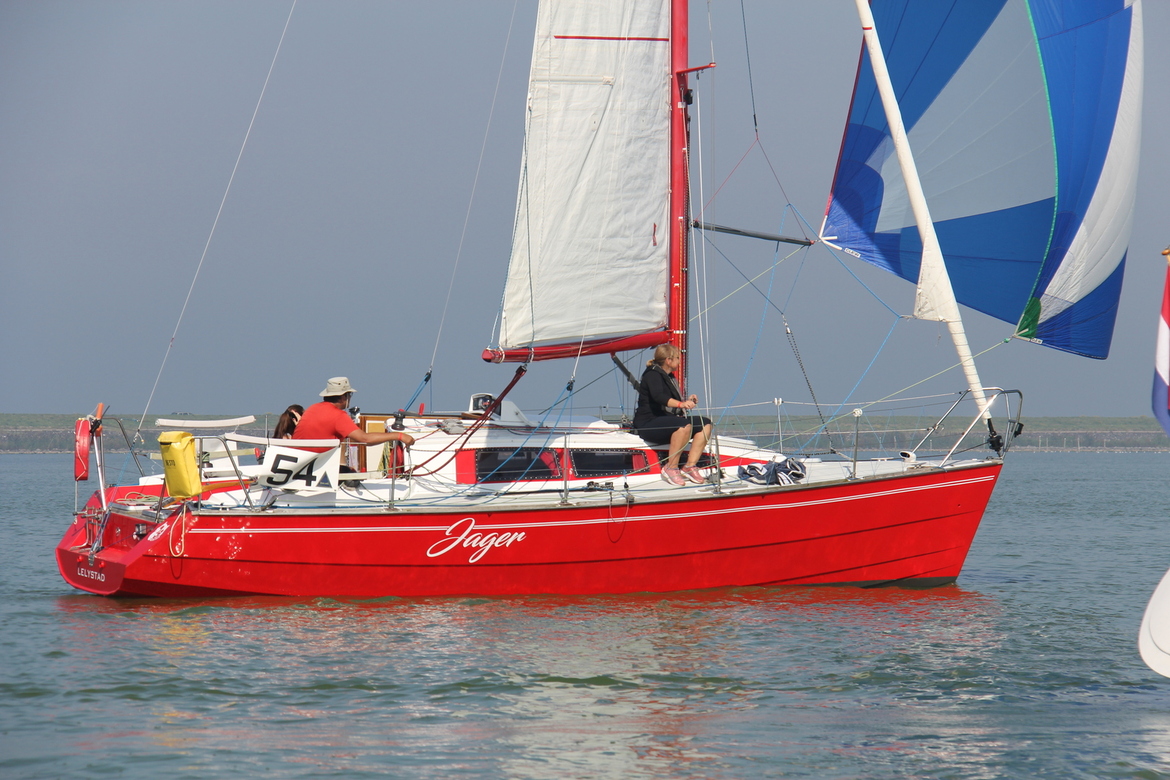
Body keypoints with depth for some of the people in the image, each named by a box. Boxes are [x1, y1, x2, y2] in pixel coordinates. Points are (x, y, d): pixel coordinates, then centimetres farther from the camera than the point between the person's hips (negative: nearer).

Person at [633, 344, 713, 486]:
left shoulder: (669, 377, 21)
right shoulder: (653, 375, -9)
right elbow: (659, 396, -30)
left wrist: (687, 401, 12)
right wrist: (681, 404, -44)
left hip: (668, 420, 10)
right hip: (648, 424, -10)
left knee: (705, 424, -6)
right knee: (685, 425, -36)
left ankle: (690, 466, -13)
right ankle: (671, 468, -28)